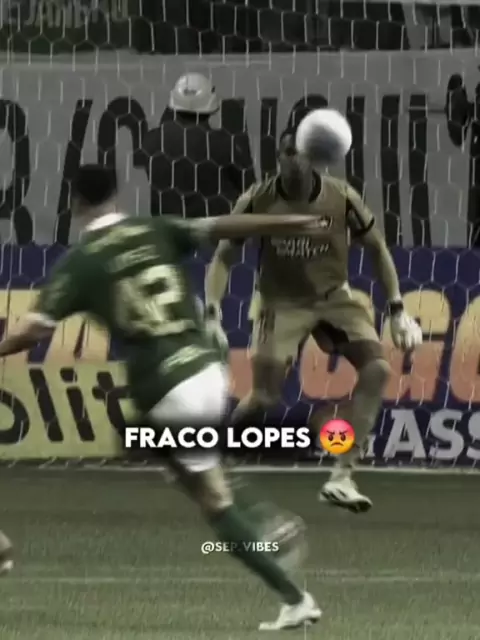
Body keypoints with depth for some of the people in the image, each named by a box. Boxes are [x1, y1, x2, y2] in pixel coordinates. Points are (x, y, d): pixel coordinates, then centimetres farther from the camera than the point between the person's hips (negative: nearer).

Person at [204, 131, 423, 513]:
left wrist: (397, 310, -1)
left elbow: (377, 249, 2)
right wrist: (212, 316, -17)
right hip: (282, 304, -2)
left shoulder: (341, 198, -13)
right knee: (265, 397, -15)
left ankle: (341, 477, -17)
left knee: (377, 368, -20)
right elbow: (223, 259, -6)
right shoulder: (258, 202, -15)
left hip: (333, 298, 2)